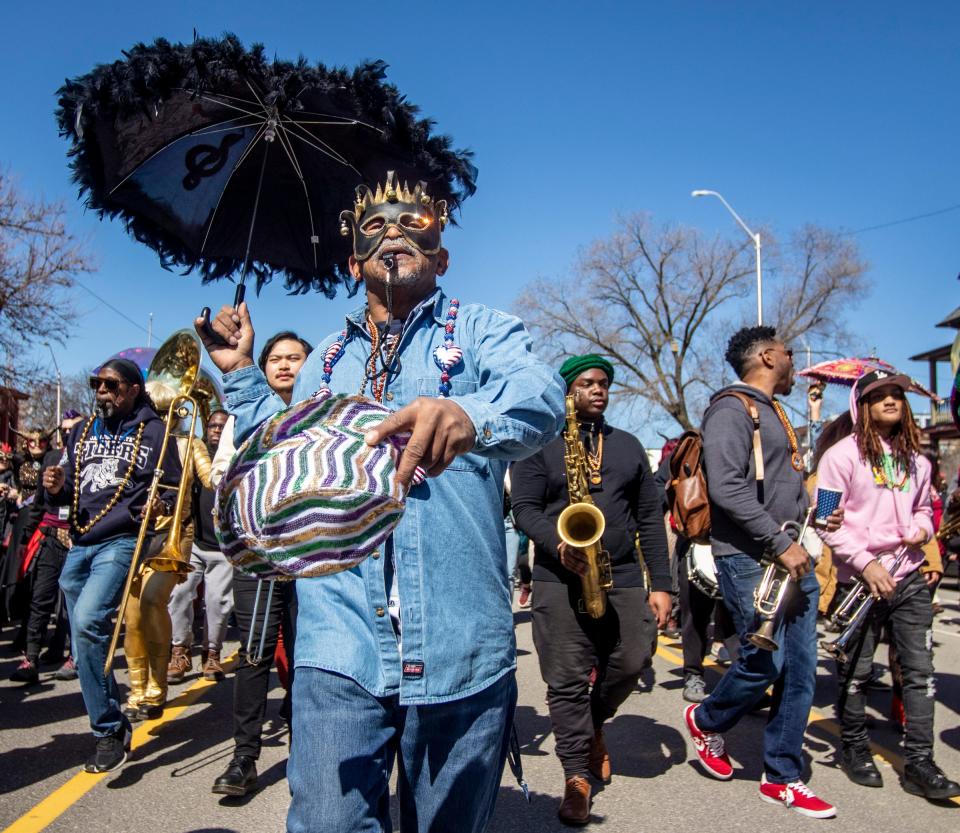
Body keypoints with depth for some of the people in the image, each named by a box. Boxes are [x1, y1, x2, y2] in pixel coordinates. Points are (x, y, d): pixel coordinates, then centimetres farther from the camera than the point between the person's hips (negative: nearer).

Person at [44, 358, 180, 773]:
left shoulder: (152, 431, 1)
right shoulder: (82, 431, 15)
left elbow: (175, 487, 3)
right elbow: (70, 493, 20)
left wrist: (162, 504, -18)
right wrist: (57, 488, -2)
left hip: (121, 542, -7)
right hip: (79, 544, 7)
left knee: (88, 622, -25)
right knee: (86, 641, 10)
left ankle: (109, 731, -12)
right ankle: (112, 726, 27)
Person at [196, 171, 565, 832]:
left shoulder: (482, 330, 4)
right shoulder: (325, 363, 18)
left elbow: (543, 395, -17)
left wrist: (470, 415, -40)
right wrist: (242, 374, 11)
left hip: (459, 646, -2)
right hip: (340, 643, 2)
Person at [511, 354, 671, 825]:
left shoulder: (629, 446, 16)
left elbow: (650, 518, 12)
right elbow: (525, 508, -2)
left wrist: (661, 583, 5)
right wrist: (558, 545, -21)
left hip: (624, 577, 3)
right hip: (559, 579, -3)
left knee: (632, 662, -2)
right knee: (567, 679, -3)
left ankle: (593, 723, 29)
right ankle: (577, 774, 12)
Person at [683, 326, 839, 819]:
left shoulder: (773, 411, 20)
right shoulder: (731, 408, -10)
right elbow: (727, 488, -22)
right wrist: (781, 543, -20)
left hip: (791, 559, 9)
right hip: (751, 559, -9)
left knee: (800, 669, 8)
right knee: (766, 662, -7)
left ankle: (782, 778, 19)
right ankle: (707, 721, 21)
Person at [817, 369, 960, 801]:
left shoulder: (915, 458, 12)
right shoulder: (842, 455, -7)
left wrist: (922, 528, 1)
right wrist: (866, 563, -17)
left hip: (910, 578, 5)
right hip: (860, 580, -5)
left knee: (920, 670, 3)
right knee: (855, 672, 7)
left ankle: (919, 763, 12)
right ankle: (854, 749, 26)